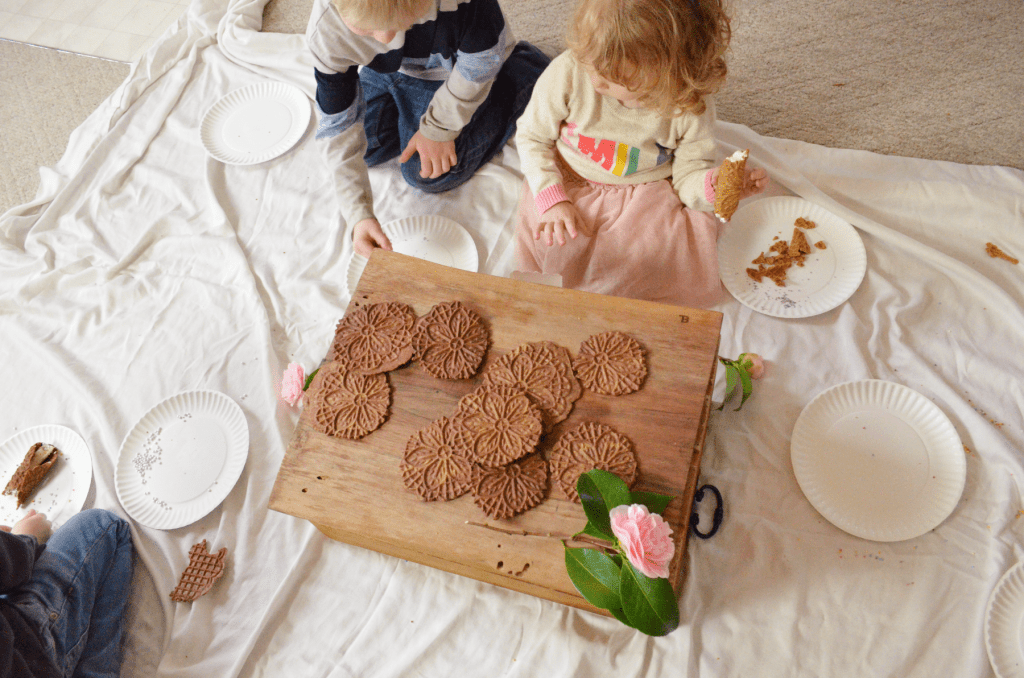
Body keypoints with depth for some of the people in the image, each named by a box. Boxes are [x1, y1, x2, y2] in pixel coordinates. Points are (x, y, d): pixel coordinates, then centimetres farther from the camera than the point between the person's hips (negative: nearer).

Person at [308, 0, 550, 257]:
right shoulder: (325, 29, -34)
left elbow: (483, 56, -24)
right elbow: (337, 125, -26)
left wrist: (438, 127, -18)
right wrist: (359, 215, -32)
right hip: (385, 69, 4)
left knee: (428, 175, -3)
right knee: (365, 149, 10)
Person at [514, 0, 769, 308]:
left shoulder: (693, 106, -16)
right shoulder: (568, 72, -17)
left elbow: (687, 175, -4)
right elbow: (532, 136, -3)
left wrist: (711, 185, -29)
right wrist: (552, 199, -15)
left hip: (649, 199, 1)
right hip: (570, 188, 0)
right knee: (549, 249, -29)